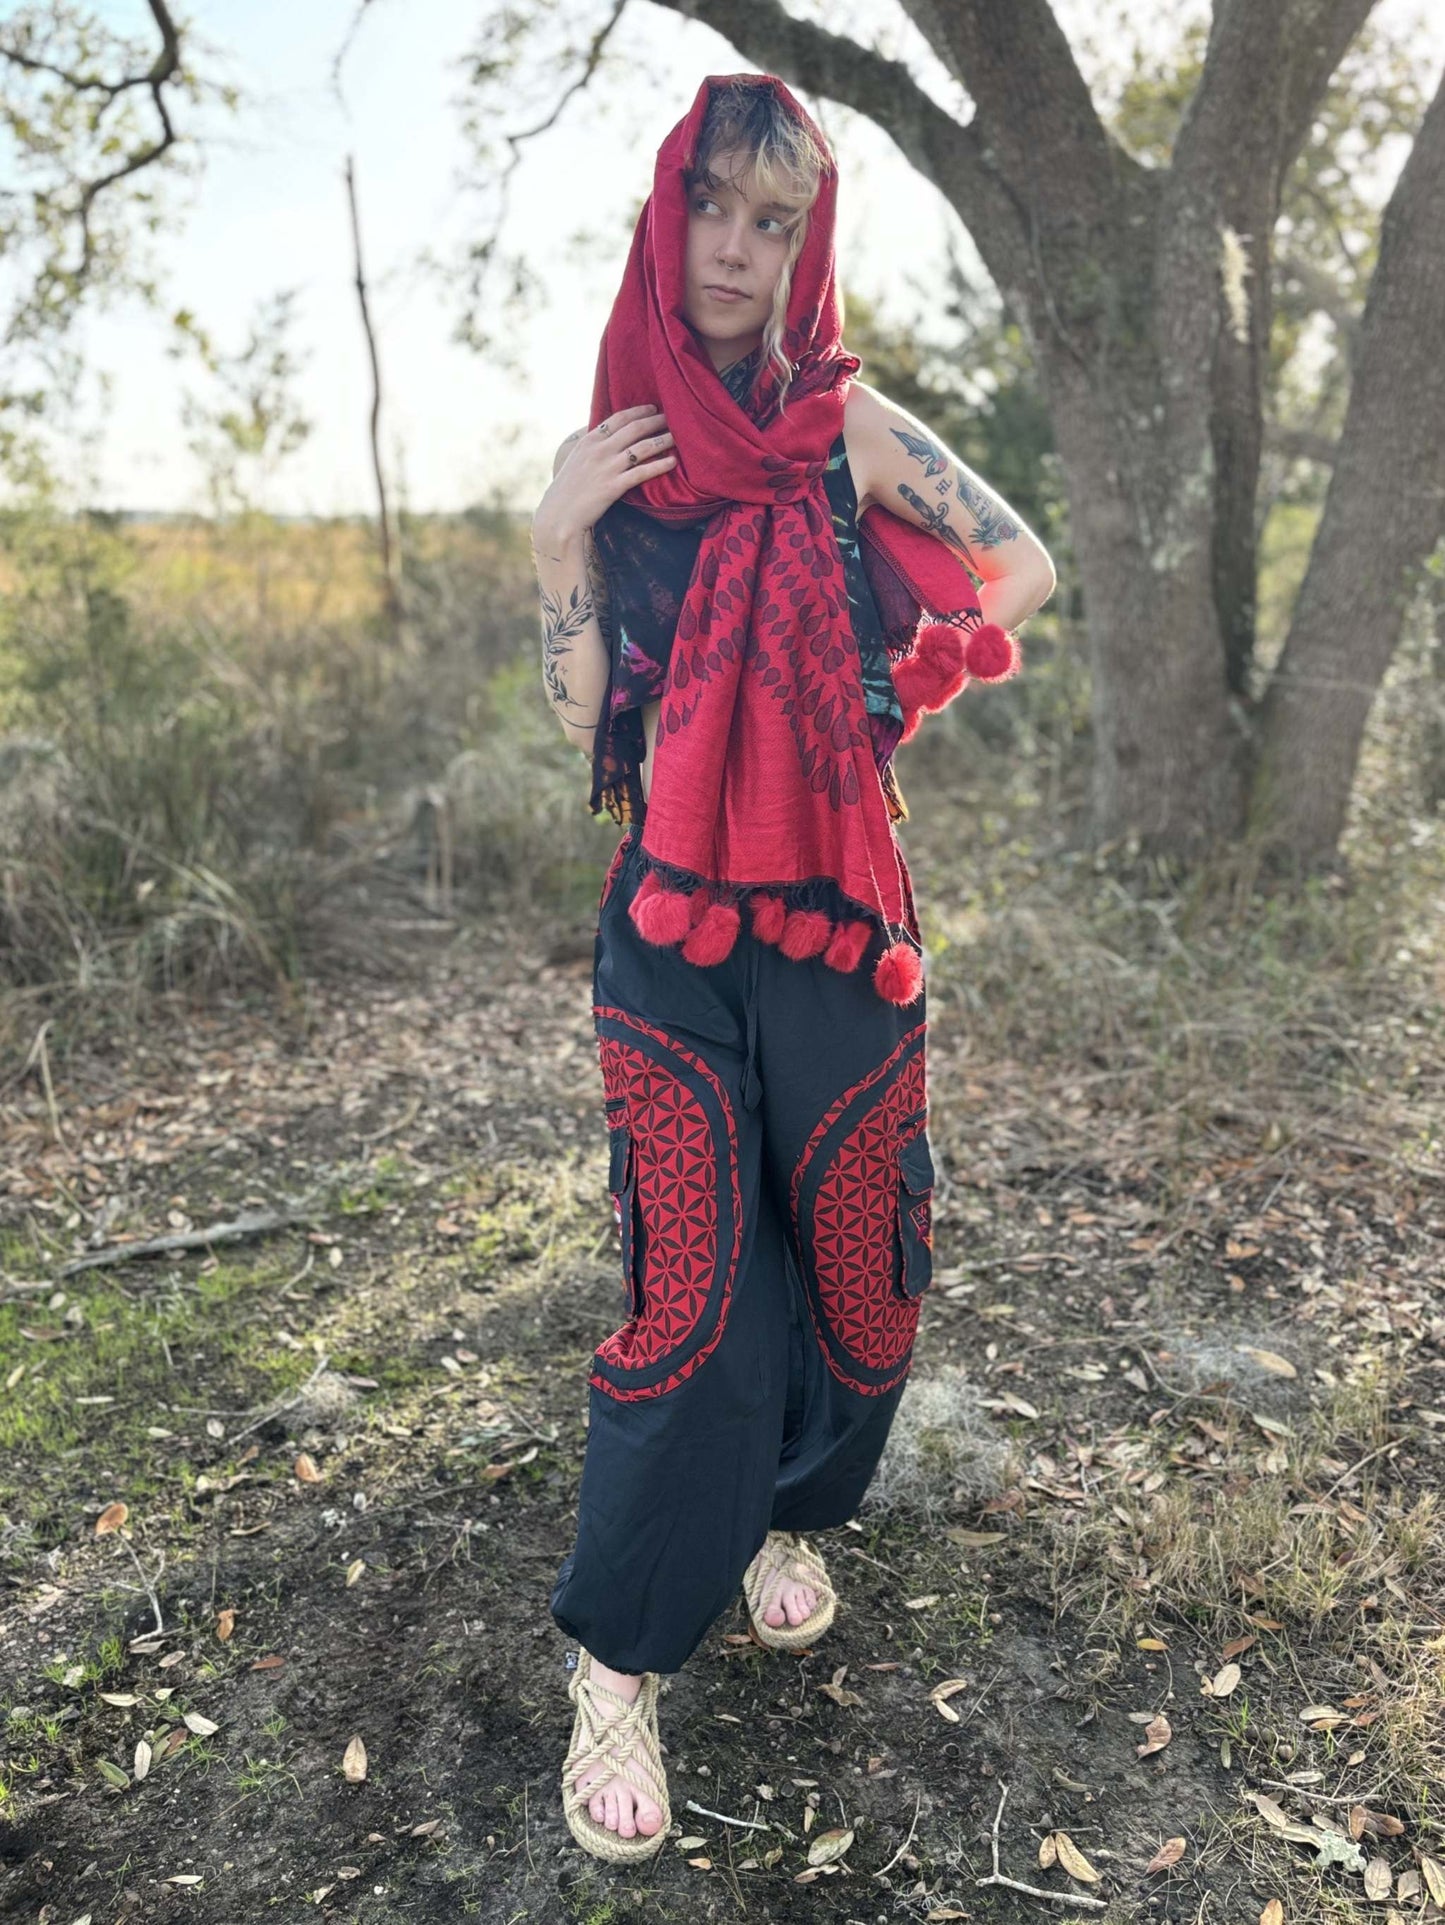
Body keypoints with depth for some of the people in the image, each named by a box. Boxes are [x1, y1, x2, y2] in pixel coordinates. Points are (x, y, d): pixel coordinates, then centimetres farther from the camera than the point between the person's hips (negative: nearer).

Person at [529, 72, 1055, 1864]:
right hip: (670, 925, 0)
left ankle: (790, 1514, 37)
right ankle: (618, 1663, 11)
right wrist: (560, 539, -10)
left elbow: (1024, 570, 11)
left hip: (838, 919, 1)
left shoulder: (850, 430, 2)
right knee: (687, 1270, -4)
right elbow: (583, 719, 0)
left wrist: (899, 688, 6)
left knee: (842, 1235, 9)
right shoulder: (605, 456, 5)